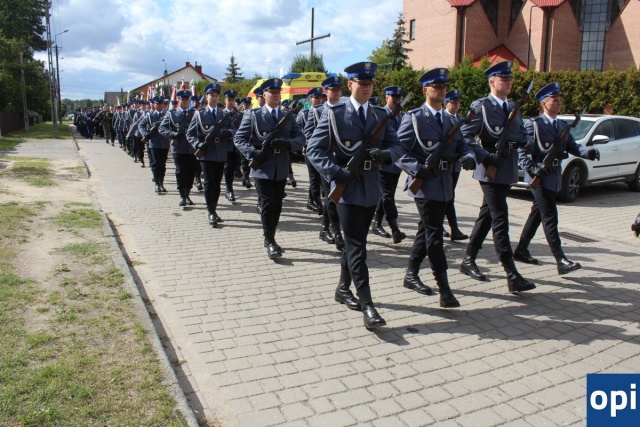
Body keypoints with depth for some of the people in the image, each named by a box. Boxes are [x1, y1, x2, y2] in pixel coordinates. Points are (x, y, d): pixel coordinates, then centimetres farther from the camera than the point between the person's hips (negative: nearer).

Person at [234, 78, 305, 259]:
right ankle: (270, 241, 6)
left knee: (277, 205, 10)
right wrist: (253, 152, -19)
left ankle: (270, 238, 24)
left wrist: (287, 143, -19)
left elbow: (301, 138, 2)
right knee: (268, 204, -5)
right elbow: (238, 139, -2)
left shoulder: (288, 116, 11)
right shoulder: (252, 115, 1)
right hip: (263, 168, -4)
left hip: (281, 169, 4)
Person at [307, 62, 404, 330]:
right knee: (357, 247, -7)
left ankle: (343, 289, 32)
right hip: (347, 188, -5)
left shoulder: (380, 115, 11)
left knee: (355, 244, 15)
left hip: (371, 189, 5)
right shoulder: (334, 114, -3)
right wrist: (336, 172, -20)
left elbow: (397, 146, 7)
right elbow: (313, 149, -7)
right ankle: (367, 306, -5)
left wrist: (385, 154, -16)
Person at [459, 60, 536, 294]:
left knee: (486, 216, 14)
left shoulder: (513, 107, 16)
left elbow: (522, 134, 16)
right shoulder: (480, 106, -6)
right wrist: (486, 156, -20)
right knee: (500, 220, -9)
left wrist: (514, 138, -7)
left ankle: (468, 261, 26)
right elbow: (464, 137, -11)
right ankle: (512, 276, -8)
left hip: (507, 171, 8)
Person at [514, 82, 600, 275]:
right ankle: (561, 260, -11)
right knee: (550, 217, -10)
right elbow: (522, 150, -11)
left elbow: (572, 146, 5)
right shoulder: (534, 124, -7)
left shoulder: (563, 126, 15)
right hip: (540, 177, -8)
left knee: (537, 214, 14)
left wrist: (588, 152, -15)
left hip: (554, 177, 8)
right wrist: (532, 169, -24)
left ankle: (521, 250, 25)